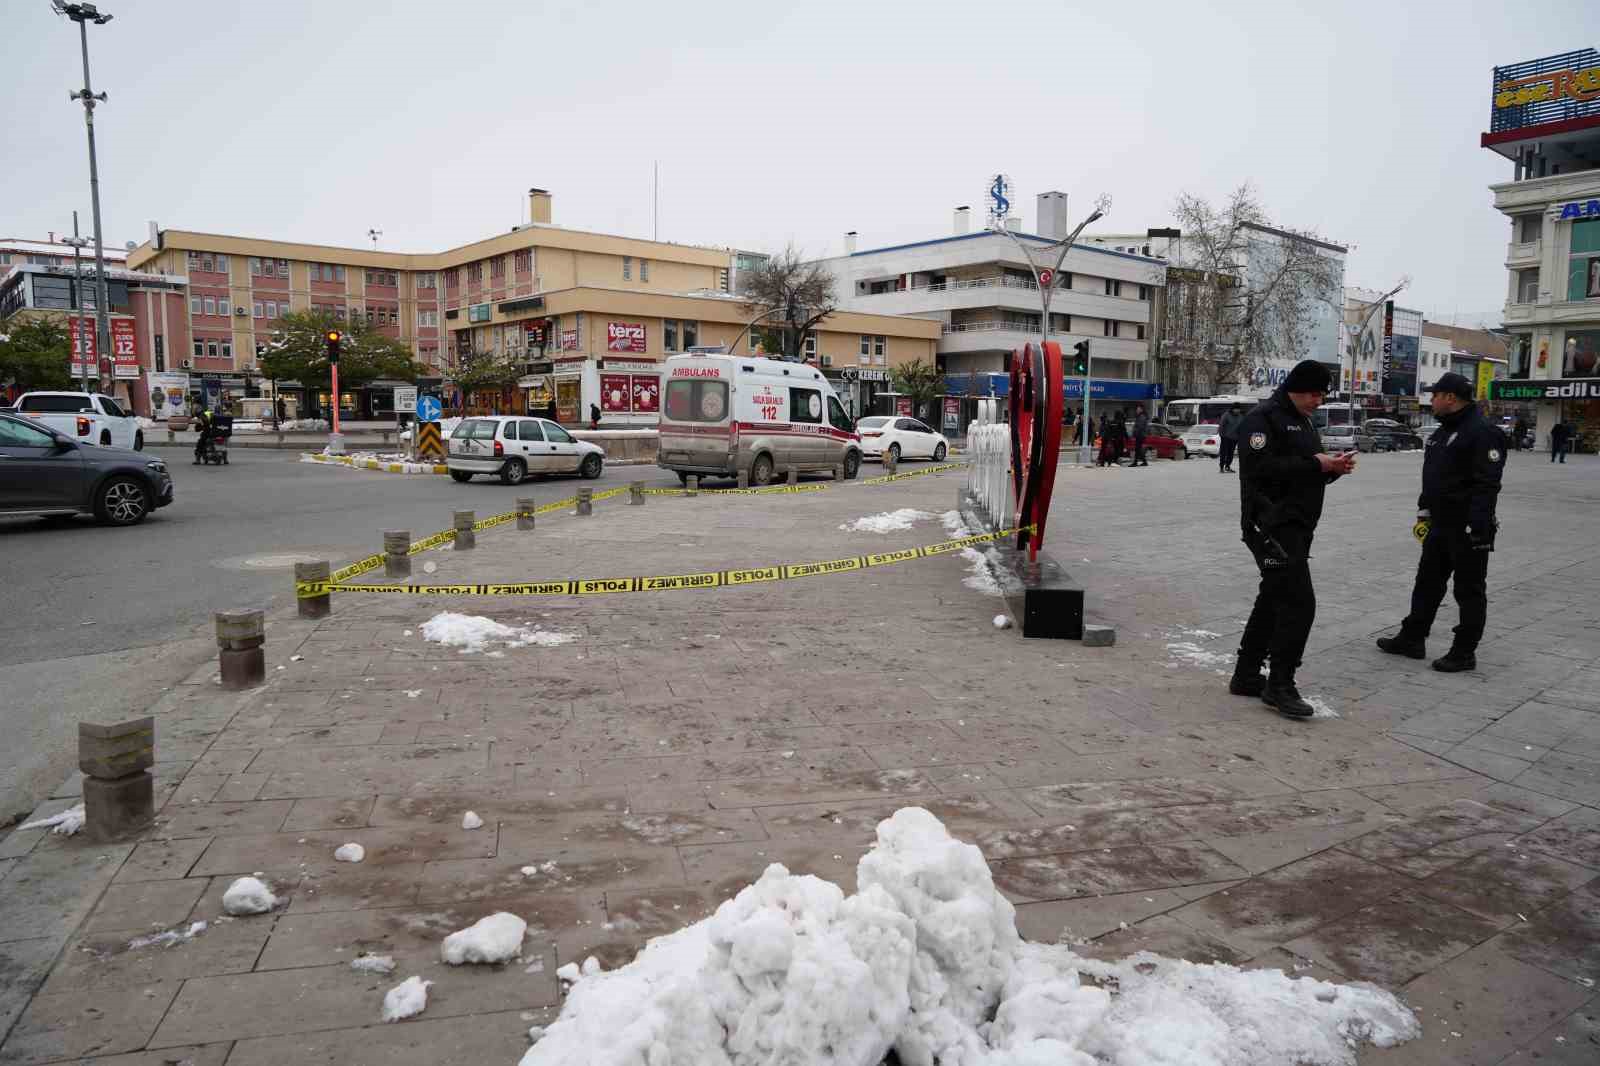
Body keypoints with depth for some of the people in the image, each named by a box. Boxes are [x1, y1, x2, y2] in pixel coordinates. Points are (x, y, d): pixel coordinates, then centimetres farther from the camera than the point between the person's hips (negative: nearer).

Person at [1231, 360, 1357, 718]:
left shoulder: (1304, 421, 20)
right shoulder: (1263, 418, -11)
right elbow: (1261, 467, -23)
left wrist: (1334, 467, 3)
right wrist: (1315, 464, -19)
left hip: (1296, 526, 10)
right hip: (1272, 526, -10)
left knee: (1273, 599, 13)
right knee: (1299, 603, -13)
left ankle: (1246, 676, 22)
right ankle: (1280, 685, -4)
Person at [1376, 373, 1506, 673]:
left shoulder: (1482, 432, -17)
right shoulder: (1443, 431, 14)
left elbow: (1487, 485, -22)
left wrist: (1476, 527, -25)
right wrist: (1424, 511, 20)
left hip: (1467, 528, -10)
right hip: (1440, 524, 10)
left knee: (1469, 591, 2)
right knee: (1428, 583, 16)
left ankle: (1464, 653, 10)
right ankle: (1412, 639, 26)